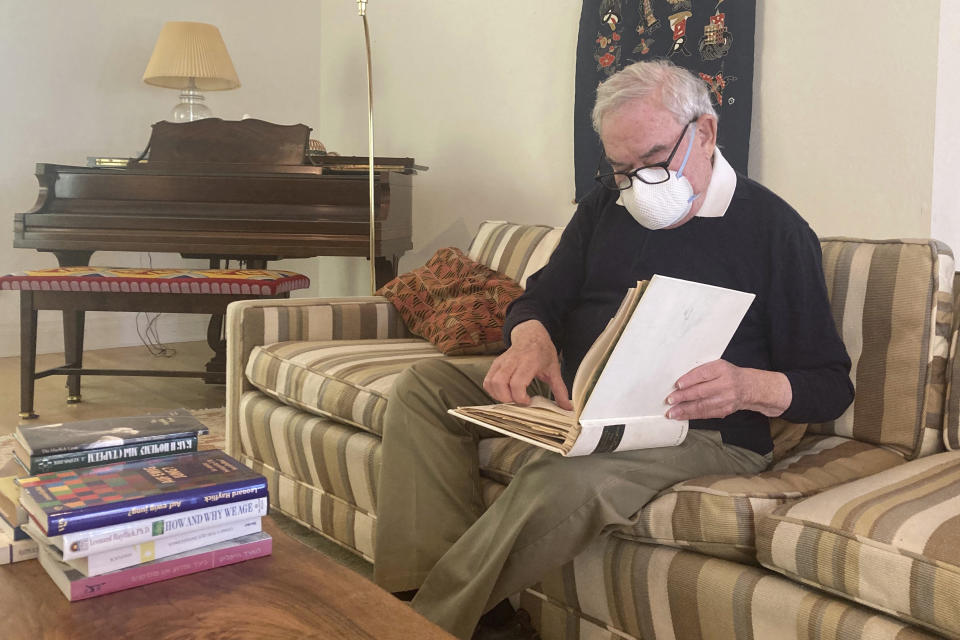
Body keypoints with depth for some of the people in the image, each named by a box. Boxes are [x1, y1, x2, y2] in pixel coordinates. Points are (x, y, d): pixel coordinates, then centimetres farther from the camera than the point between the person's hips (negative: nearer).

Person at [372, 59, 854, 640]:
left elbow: (831, 386, -6)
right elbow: (542, 297, 13)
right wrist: (531, 341, -12)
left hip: (702, 431, -6)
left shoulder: (776, 230, -5)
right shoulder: (610, 201, 12)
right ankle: (412, 590, -16)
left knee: (567, 481, -37)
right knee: (426, 385, -5)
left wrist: (748, 386, -29)